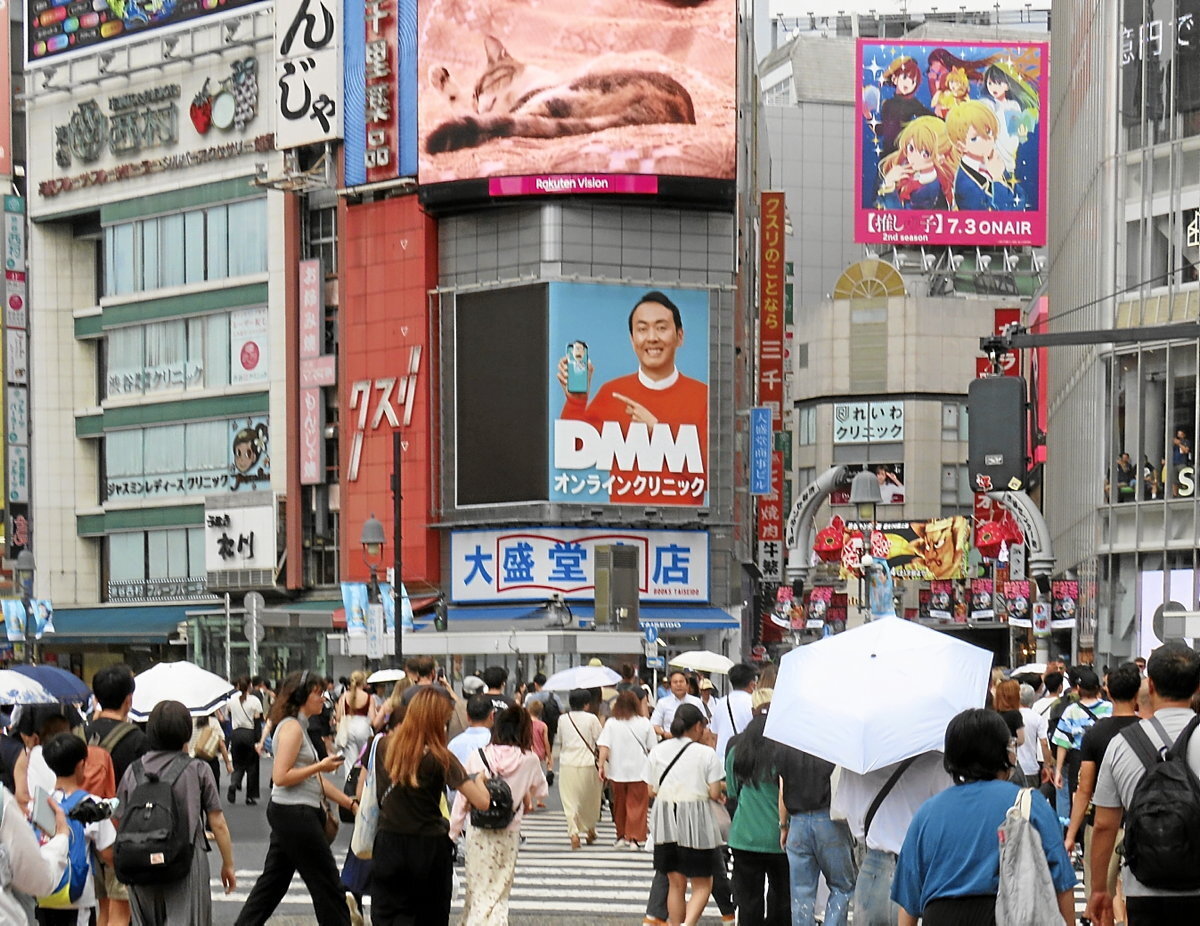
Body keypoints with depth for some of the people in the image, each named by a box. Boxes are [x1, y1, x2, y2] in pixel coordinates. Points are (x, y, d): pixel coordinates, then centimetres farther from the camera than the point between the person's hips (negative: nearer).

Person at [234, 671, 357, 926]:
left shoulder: (299, 727, 18)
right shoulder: (292, 727, -13)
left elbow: (315, 780, 19)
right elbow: (281, 777, -21)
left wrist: (350, 803, 15)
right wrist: (320, 766, -16)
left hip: (290, 815, 10)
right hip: (296, 814, -10)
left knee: (273, 881, 11)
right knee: (326, 884, -1)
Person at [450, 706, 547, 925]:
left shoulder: (478, 756, -8)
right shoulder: (530, 760, -8)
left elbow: (462, 797, -4)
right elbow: (539, 792, 9)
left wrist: (452, 831, 5)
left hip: (478, 832, 0)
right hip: (509, 833, 0)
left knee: (477, 888, 9)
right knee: (500, 894, 10)